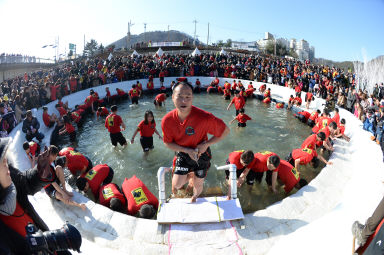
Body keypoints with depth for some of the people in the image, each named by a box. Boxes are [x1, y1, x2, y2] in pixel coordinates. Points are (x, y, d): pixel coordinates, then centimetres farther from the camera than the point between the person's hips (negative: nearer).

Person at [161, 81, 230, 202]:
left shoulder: (204, 117, -32)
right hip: (183, 153, 1)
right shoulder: (167, 120, -23)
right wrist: (187, 150, -22)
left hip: (202, 154, -1)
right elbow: (168, 143, -9)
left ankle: (195, 197, 53)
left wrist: (206, 144, -25)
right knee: (177, 184, -2)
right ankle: (186, 178, 36)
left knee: (198, 184, 16)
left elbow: (225, 131, -18)